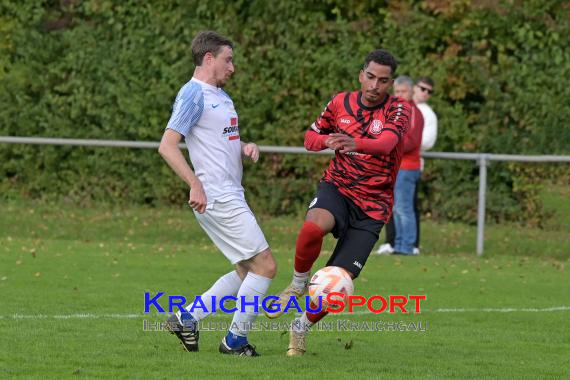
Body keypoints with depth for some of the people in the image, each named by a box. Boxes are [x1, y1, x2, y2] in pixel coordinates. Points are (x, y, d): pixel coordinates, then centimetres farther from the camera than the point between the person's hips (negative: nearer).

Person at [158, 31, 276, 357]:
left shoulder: (221, 96, 19)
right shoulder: (194, 94, -10)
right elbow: (167, 146, -17)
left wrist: (246, 147, 8)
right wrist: (196, 185, -24)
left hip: (232, 198, 10)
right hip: (217, 198, -10)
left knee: (248, 271, 13)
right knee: (265, 266, -8)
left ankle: (188, 317, 15)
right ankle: (236, 340, 0)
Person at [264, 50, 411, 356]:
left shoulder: (397, 110, -9)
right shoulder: (341, 103, 3)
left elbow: (387, 142, -30)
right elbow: (311, 137, 15)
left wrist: (356, 143, -52)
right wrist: (327, 141, -10)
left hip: (372, 206, -1)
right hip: (337, 187, 1)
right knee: (314, 225, -37)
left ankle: (301, 328, 17)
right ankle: (298, 284, -10)